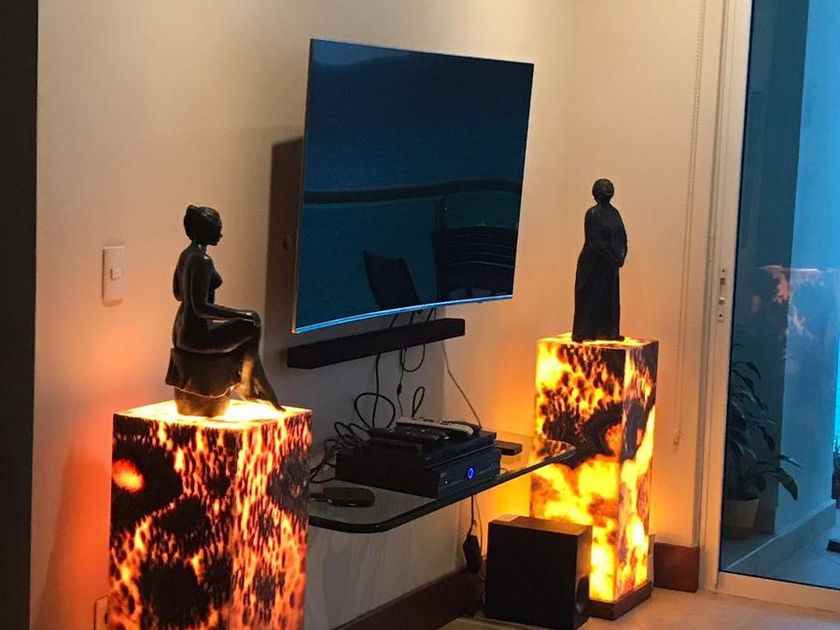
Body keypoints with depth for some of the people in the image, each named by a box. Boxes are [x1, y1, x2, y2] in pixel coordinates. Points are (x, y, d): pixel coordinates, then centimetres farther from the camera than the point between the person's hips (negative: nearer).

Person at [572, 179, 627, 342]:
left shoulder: (614, 213, 10)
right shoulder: (593, 213, -11)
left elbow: (622, 238, 8)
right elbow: (596, 241, -17)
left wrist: (620, 257, -8)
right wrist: (614, 258, -16)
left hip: (610, 264, 7)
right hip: (593, 263, -7)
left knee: (610, 297, 10)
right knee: (590, 297, -1)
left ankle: (608, 331, 17)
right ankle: (584, 333, 5)